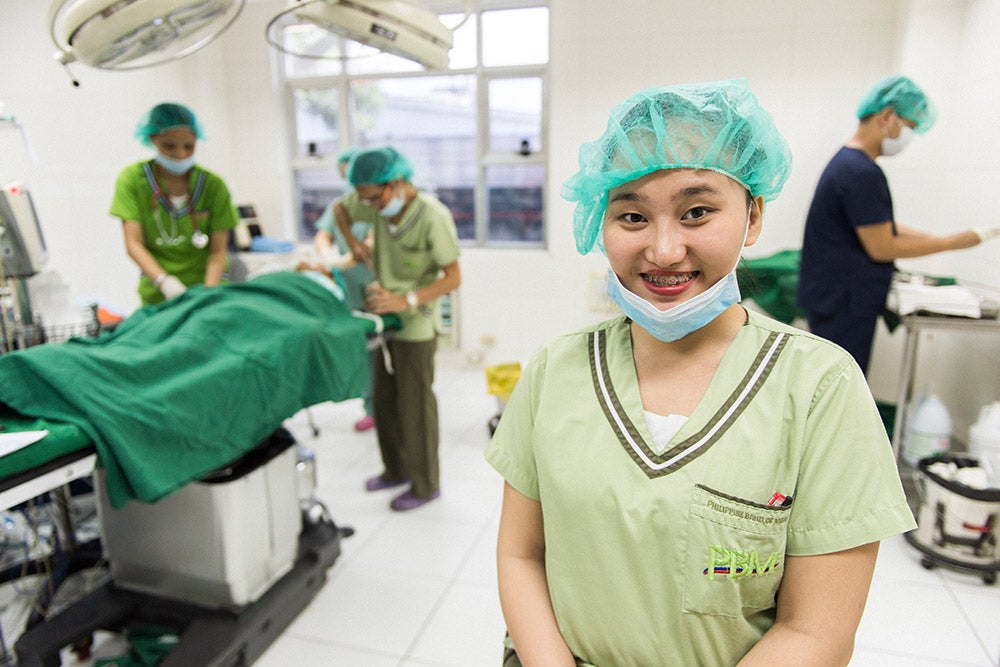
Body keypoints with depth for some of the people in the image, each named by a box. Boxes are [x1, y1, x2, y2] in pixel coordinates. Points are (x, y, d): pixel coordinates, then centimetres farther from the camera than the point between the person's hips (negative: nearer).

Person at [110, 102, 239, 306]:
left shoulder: (213, 186, -6)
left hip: (205, 284, 0)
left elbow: (218, 251, -8)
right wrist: (165, 282, -26)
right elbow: (133, 244, -9)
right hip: (157, 295, 0)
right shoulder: (132, 179, -5)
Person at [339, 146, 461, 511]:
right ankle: (395, 470, 36)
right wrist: (352, 240, 1)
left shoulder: (433, 216, -20)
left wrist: (406, 301, -29)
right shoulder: (381, 204, -1)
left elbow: (453, 277, -21)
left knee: (415, 405, 2)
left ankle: (426, 484, 19)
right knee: (384, 400, 17)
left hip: (415, 325, -7)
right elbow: (339, 208, 18)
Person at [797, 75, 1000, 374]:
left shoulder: (846, 161, 13)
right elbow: (881, 247, -17)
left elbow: (878, 225, 19)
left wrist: (937, 237, 12)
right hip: (844, 305, -10)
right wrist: (954, 242, -7)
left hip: (832, 300, 10)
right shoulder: (862, 172, -20)